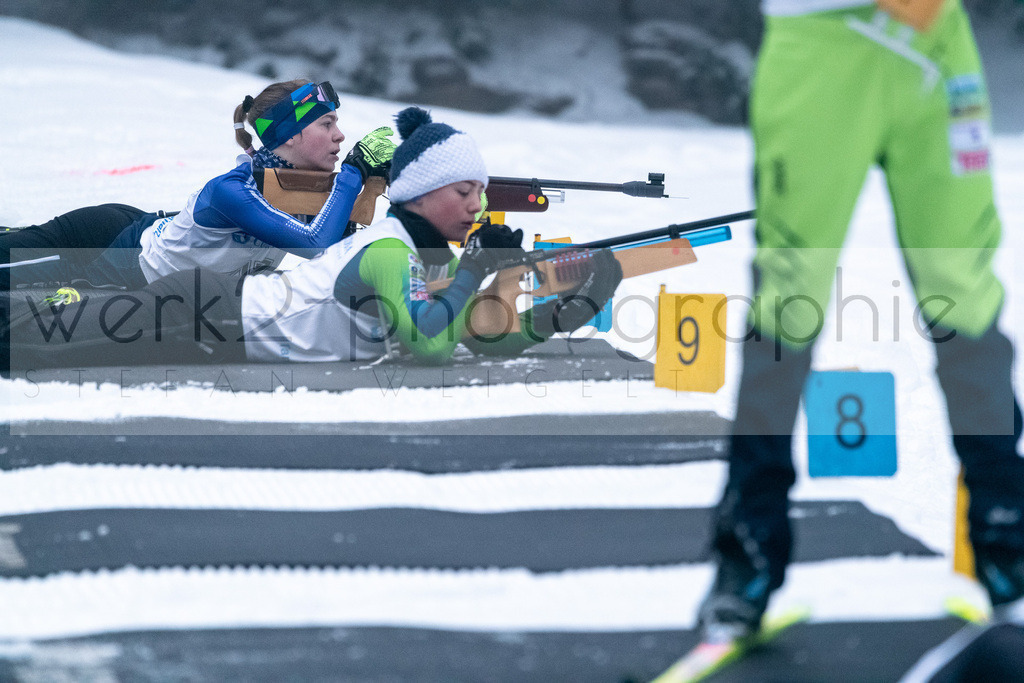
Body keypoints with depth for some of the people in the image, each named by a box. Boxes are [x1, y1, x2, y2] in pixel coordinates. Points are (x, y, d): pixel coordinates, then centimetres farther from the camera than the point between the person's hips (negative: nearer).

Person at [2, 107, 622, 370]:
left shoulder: (432, 256, 6)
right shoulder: (387, 253, -21)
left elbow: (491, 336, 9)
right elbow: (429, 341, -34)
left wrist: (561, 315, -6)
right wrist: (476, 269, -26)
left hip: (232, 303, 8)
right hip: (206, 321, -8)